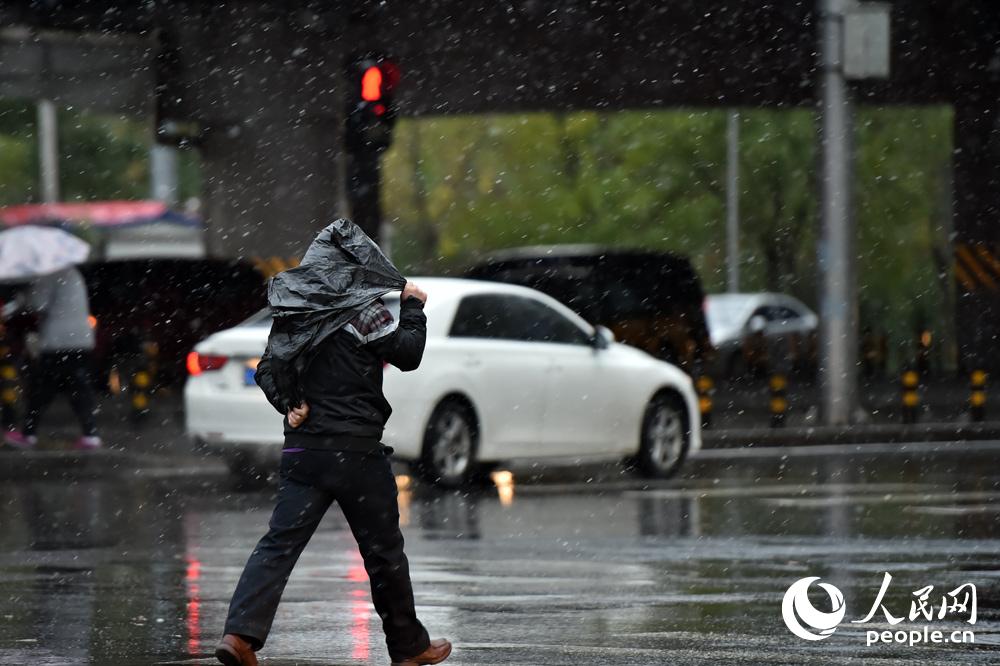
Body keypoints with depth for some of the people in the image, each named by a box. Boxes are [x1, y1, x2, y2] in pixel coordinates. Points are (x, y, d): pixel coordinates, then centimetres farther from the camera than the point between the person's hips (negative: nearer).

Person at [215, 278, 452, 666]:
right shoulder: (362, 311, -11)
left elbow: (267, 369, 10)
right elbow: (409, 354, -6)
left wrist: (288, 406, -1)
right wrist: (412, 307, 6)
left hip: (302, 450, 5)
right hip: (355, 452, -5)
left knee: (279, 543, -1)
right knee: (383, 548, 9)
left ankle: (240, 634, -19)